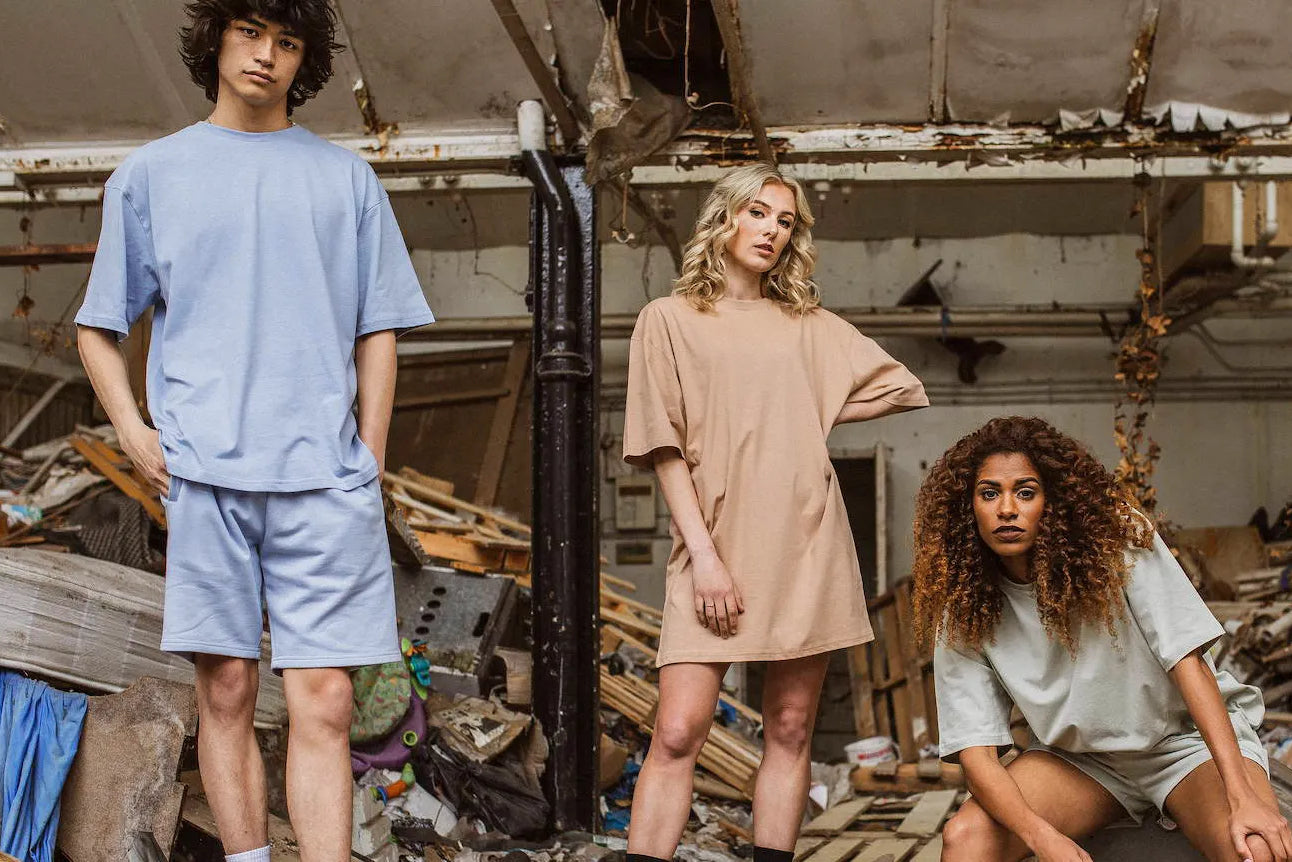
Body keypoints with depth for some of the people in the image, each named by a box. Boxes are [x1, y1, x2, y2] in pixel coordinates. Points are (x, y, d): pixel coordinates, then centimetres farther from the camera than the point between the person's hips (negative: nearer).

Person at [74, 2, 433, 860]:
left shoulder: (346, 178, 15)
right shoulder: (151, 173, 13)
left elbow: (377, 332, 13)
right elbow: (98, 328, 16)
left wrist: (370, 463, 4)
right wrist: (135, 433, 1)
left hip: (325, 475, 0)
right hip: (205, 470, 0)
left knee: (324, 701, -6)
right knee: (227, 689, 2)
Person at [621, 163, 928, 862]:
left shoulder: (809, 326, 15)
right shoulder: (669, 319, 7)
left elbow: (902, 389, 19)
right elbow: (665, 448, 0)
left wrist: (808, 417, 10)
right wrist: (704, 554, -10)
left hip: (804, 548, 3)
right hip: (715, 551, -3)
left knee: (790, 728, 4)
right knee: (679, 731, -11)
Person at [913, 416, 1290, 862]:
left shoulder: (1120, 543, -18)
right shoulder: (963, 613, -11)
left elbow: (1187, 660, -23)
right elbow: (976, 750, -15)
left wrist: (1243, 798, -32)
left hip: (1185, 735, -2)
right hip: (1079, 755, 2)